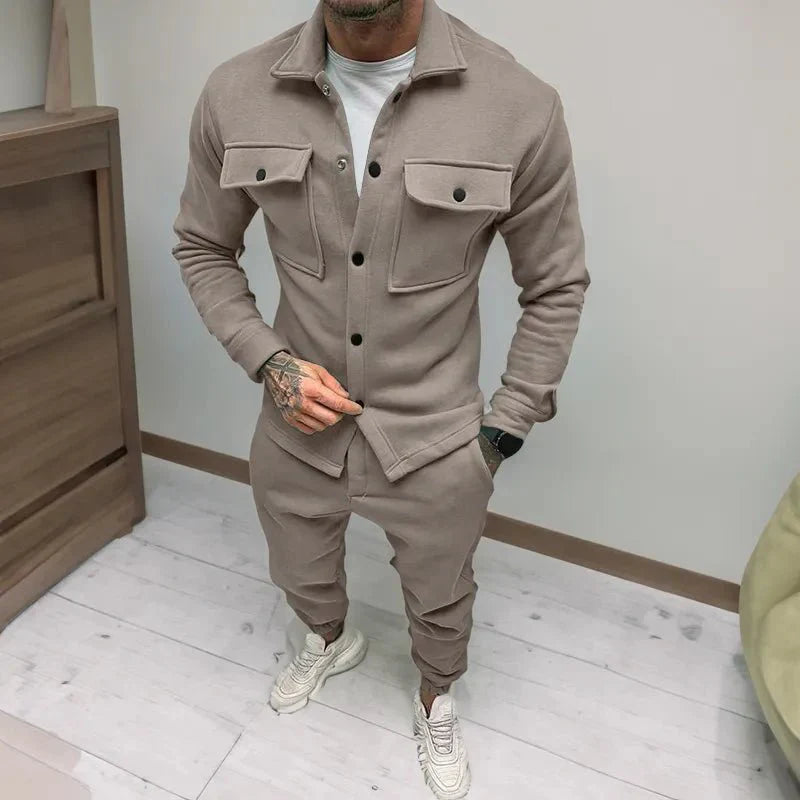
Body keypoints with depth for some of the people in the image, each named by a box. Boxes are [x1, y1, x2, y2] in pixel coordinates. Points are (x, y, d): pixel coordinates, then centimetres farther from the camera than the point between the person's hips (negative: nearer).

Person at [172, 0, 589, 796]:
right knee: (301, 578, 29)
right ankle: (330, 639, 67)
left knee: (441, 603, 24)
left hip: (435, 444, -1)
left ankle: (436, 702, 59)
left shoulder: (520, 107, -19)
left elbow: (556, 287, -6)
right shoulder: (234, 95, -12)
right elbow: (202, 248, 4)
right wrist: (268, 360, -10)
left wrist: (502, 432, -3)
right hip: (296, 428, 3)